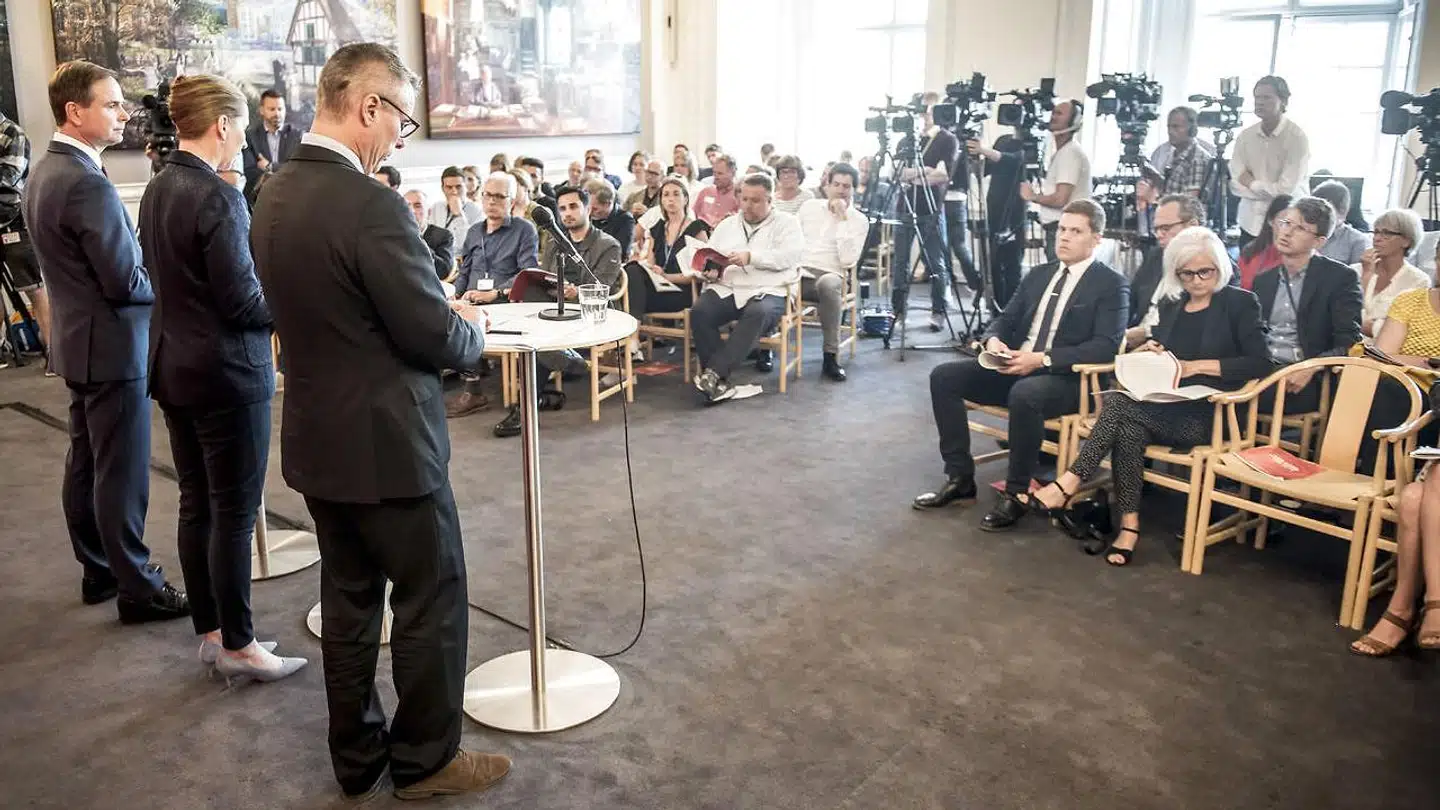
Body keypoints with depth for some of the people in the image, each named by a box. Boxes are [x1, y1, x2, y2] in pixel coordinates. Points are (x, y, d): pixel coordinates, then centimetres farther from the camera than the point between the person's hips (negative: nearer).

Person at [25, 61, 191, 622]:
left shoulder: (43, 173, 8)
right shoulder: (87, 184, -23)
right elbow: (126, 282, -23)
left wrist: (143, 266, 8)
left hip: (76, 340, 10)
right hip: (112, 345, -10)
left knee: (85, 463, 17)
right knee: (122, 473, -1)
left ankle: (99, 570, 30)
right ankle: (137, 587, 9)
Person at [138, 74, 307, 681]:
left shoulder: (157, 189, 8)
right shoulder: (217, 197, -19)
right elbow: (243, 302, -20)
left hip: (174, 366, 9)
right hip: (226, 374, -9)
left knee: (196, 504, 14)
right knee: (235, 512, 1)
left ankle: (209, 632, 25)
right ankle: (238, 646, 12)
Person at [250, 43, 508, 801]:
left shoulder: (274, 196, 5)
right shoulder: (370, 205, -23)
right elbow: (438, 340, -20)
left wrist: (442, 315, 13)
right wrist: (471, 326, 2)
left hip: (316, 438, 9)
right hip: (387, 442, -8)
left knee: (348, 599, 19)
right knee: (431, 602, 8)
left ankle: (356, 756, 32)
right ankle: (425, 758, 23)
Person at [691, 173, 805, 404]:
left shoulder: (786, 223, 12)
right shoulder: (727, 225, 25)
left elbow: (791, 255, -6)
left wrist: (751, 257, -15)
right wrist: (711, 272, -6)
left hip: (766, 292, -3)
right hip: (726, 289, 3)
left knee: (757, 314, -38)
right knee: (699, 312, -28)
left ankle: (713, 373, -38)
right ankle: (720, 381, -28)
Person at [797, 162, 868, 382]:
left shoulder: (859, 220, 3)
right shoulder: (809, 206, 15)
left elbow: (848, 260, -11)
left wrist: (842, 219, -12)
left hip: (829, 275, -3)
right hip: (798, 272, 3)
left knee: (827, 284, -41)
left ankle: (831, 357, -31)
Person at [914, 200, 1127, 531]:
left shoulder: (1111, 284, -2)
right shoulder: (1038, 274, 18)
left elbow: (1106, 346, -14)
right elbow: (1005, 320, 18)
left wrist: (1042, 359, -23)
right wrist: (993, 340, -8)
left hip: (1068, 379, -7)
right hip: (1015, 366, 7)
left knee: (1024, 394, -39)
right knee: (944, 376, -10)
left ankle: (1016, 494, -21)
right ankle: (960, 479, -5)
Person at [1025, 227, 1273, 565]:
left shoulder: (1240, 303, 2)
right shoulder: (1170, 305, 18)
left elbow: (1262, 363, -9)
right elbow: (1157, 349, 25)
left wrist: (1195, 366, -16)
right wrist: (1150, 353, 0)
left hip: (1209, 414, -5)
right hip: (1165, 408, 5)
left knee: (1119, 402, -28)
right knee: (1129, 426, -31)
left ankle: (1068, 485, -26)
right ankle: (1129, 523, -29)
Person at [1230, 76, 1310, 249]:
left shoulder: (1297, 137, -11)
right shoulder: (1245, 135, 2)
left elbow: (1286, 190, -18)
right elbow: (1236, 185, -4)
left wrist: (1252, 183, -5)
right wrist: (1271, 192, -14)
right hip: (1251, 223, 4)